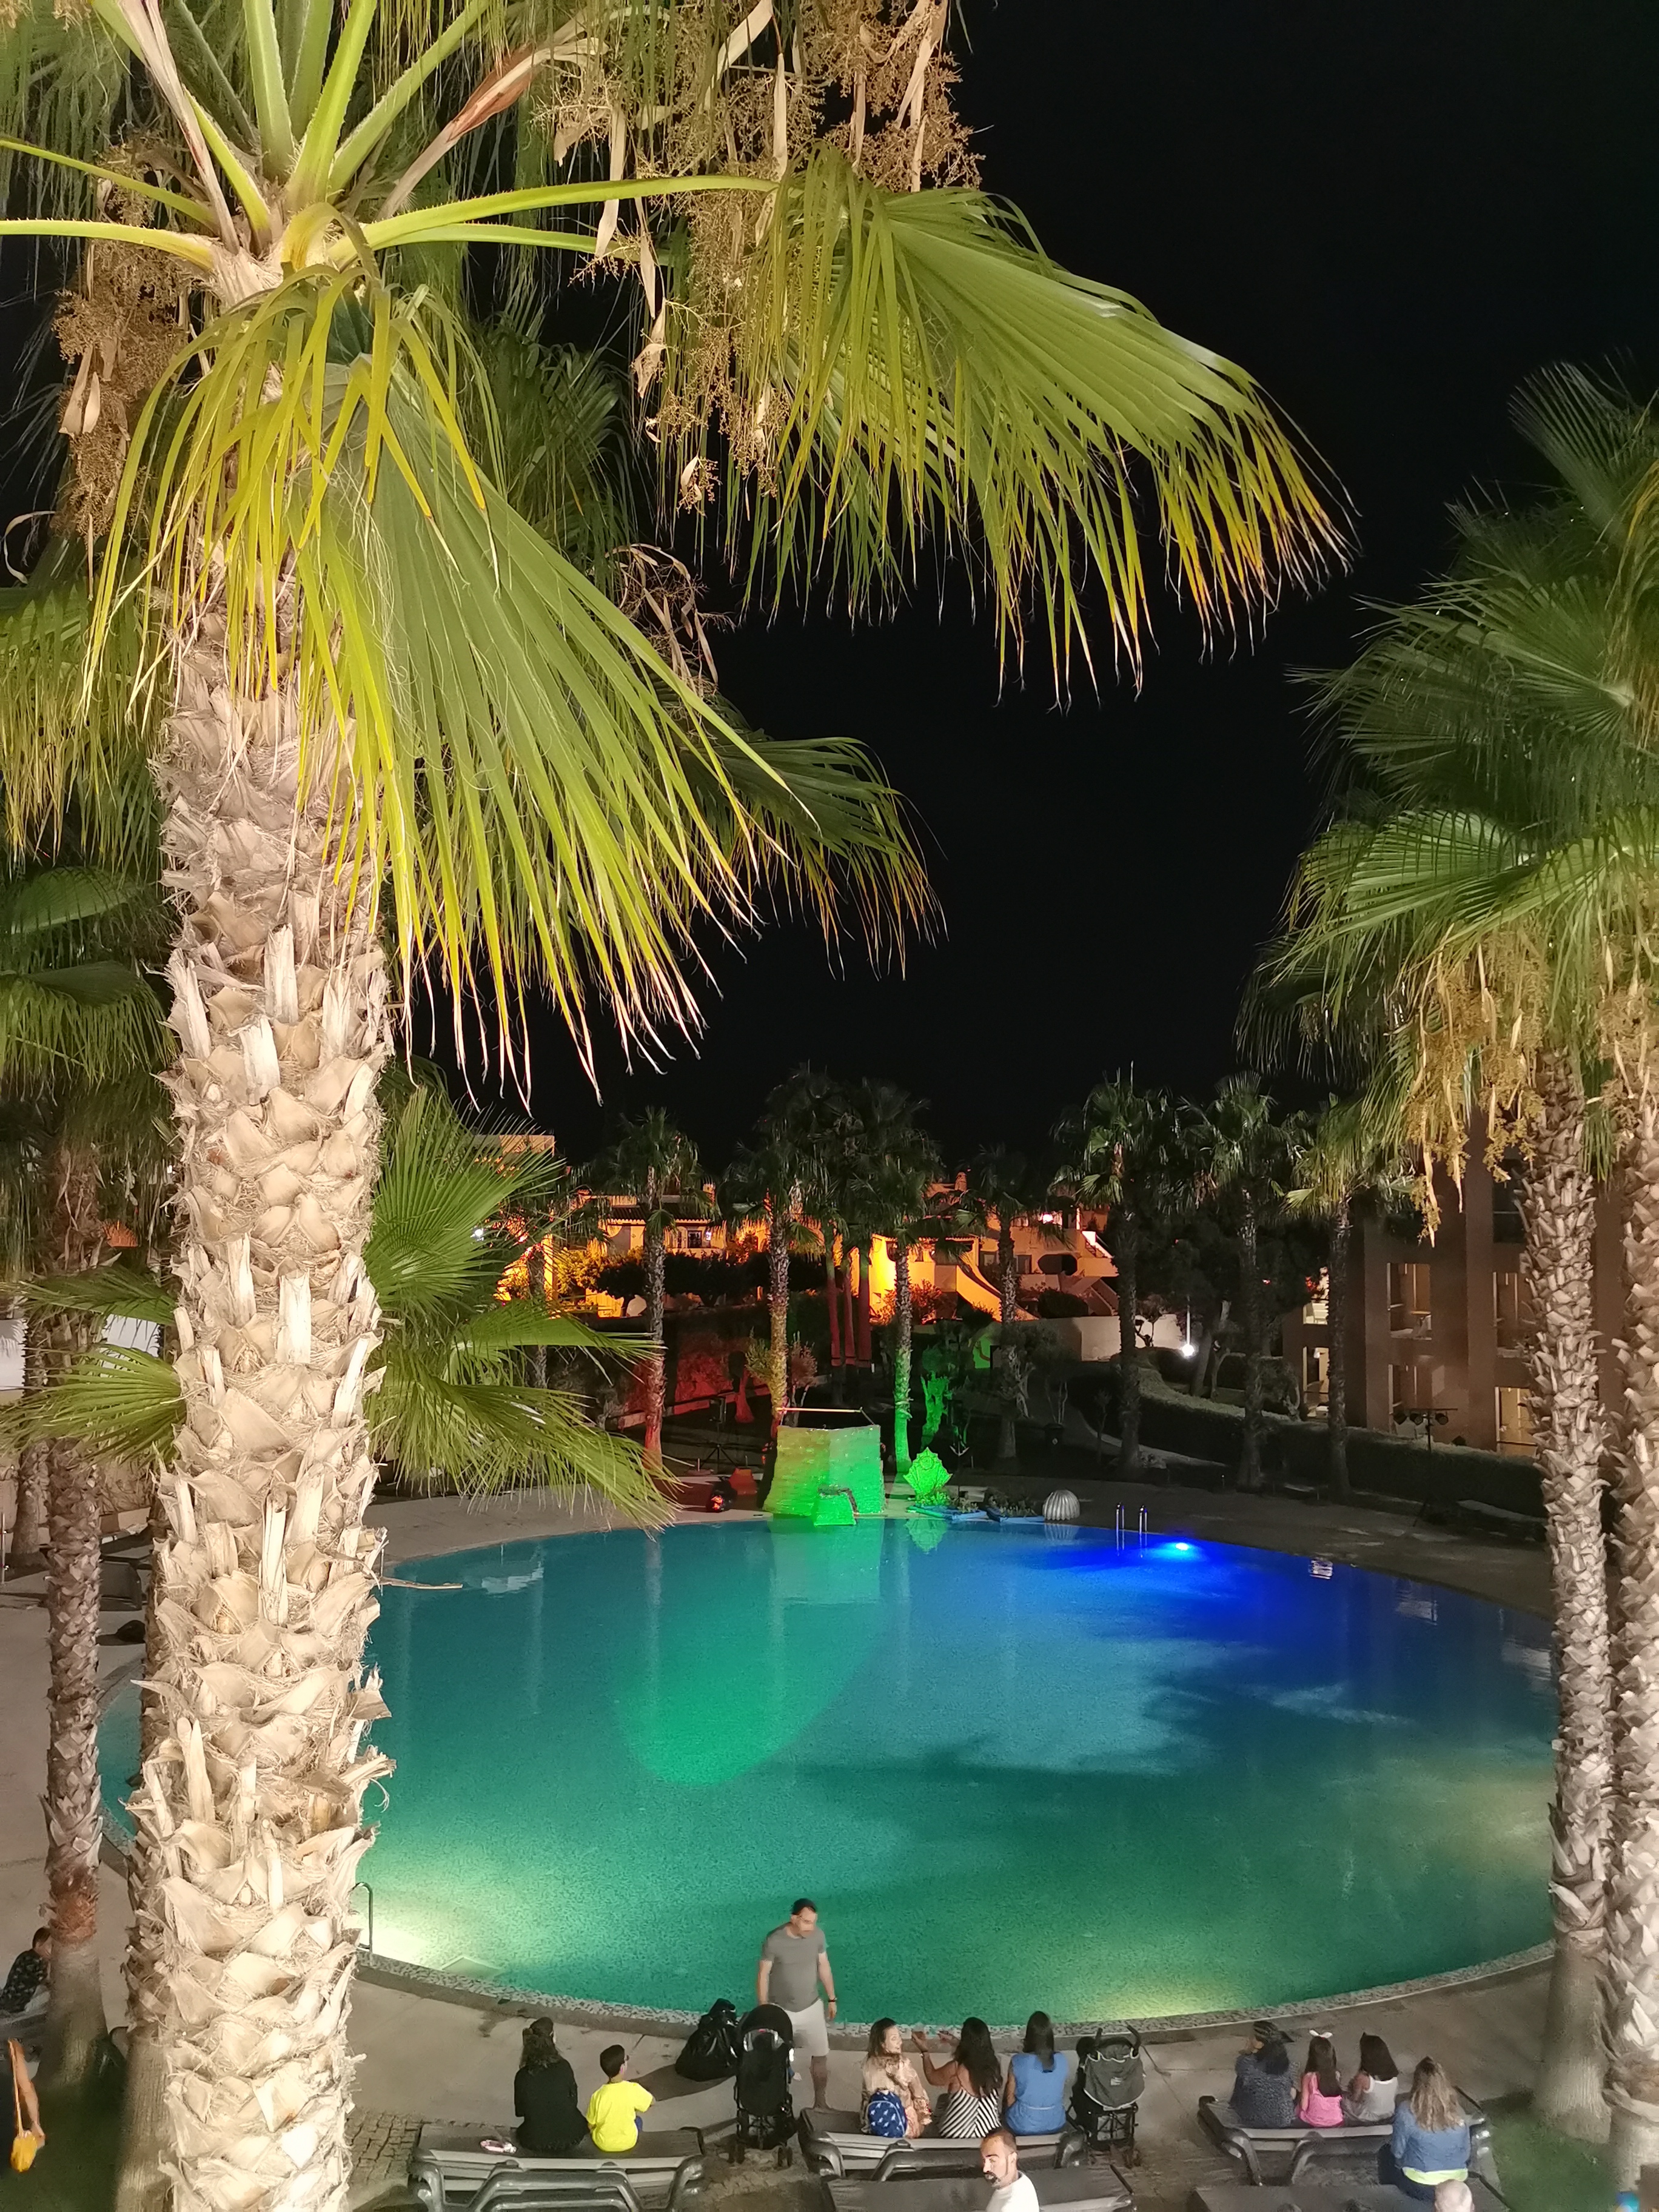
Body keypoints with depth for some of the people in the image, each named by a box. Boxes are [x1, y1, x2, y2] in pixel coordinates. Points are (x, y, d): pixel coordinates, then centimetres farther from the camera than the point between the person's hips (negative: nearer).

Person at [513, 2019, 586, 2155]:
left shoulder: (522, 2077, -16)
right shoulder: (563, 2067, -17)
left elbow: (519, 2111, -1)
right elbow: (573, 2099, -2)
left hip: (536, 2143, 2)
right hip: (570, 2137, -2)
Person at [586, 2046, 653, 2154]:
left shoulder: (598, 2095, -25)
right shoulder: (633, 2089, -26)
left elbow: (591, 2126, -9)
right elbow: (652, 2102, -6)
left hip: (603, 2144, 1)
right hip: (628, 2143, -1)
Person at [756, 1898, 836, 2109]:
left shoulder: (818, 1935, -13)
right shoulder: (774, 1941, -25)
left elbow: (824, 1966, 2)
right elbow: (763, 1975, -14)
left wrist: (831, 1998, 9)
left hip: (812, 2007, 3)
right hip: (781, 2011, -3)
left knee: (821, 2056, 9)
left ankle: (821, 2102, 30)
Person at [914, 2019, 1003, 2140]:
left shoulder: (956, 2069, -24)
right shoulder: (994, 2064, -12)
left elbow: (933, 2078, -3)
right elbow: (976, 2050, 12)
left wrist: (925, 2051, 8)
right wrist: (954, 2041, 20)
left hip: (958, 2136, -4)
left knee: (943, 2099, 23)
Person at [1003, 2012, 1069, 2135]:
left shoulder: (1018, 2062, -21)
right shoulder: (1061, 2061, -11)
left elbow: (1010, 2100, -10)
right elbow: (1062, 2096, 4)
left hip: (1023, 2126, -3)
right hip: (1055, 2125, 3)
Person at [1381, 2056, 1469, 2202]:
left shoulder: (1407, 2112, -18)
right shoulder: (1458, 2111, -8)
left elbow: (1398, 2152, -7)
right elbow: (1466, 2153, 4)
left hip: (1420, 2188, -4)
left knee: (1387, 2153, 25)